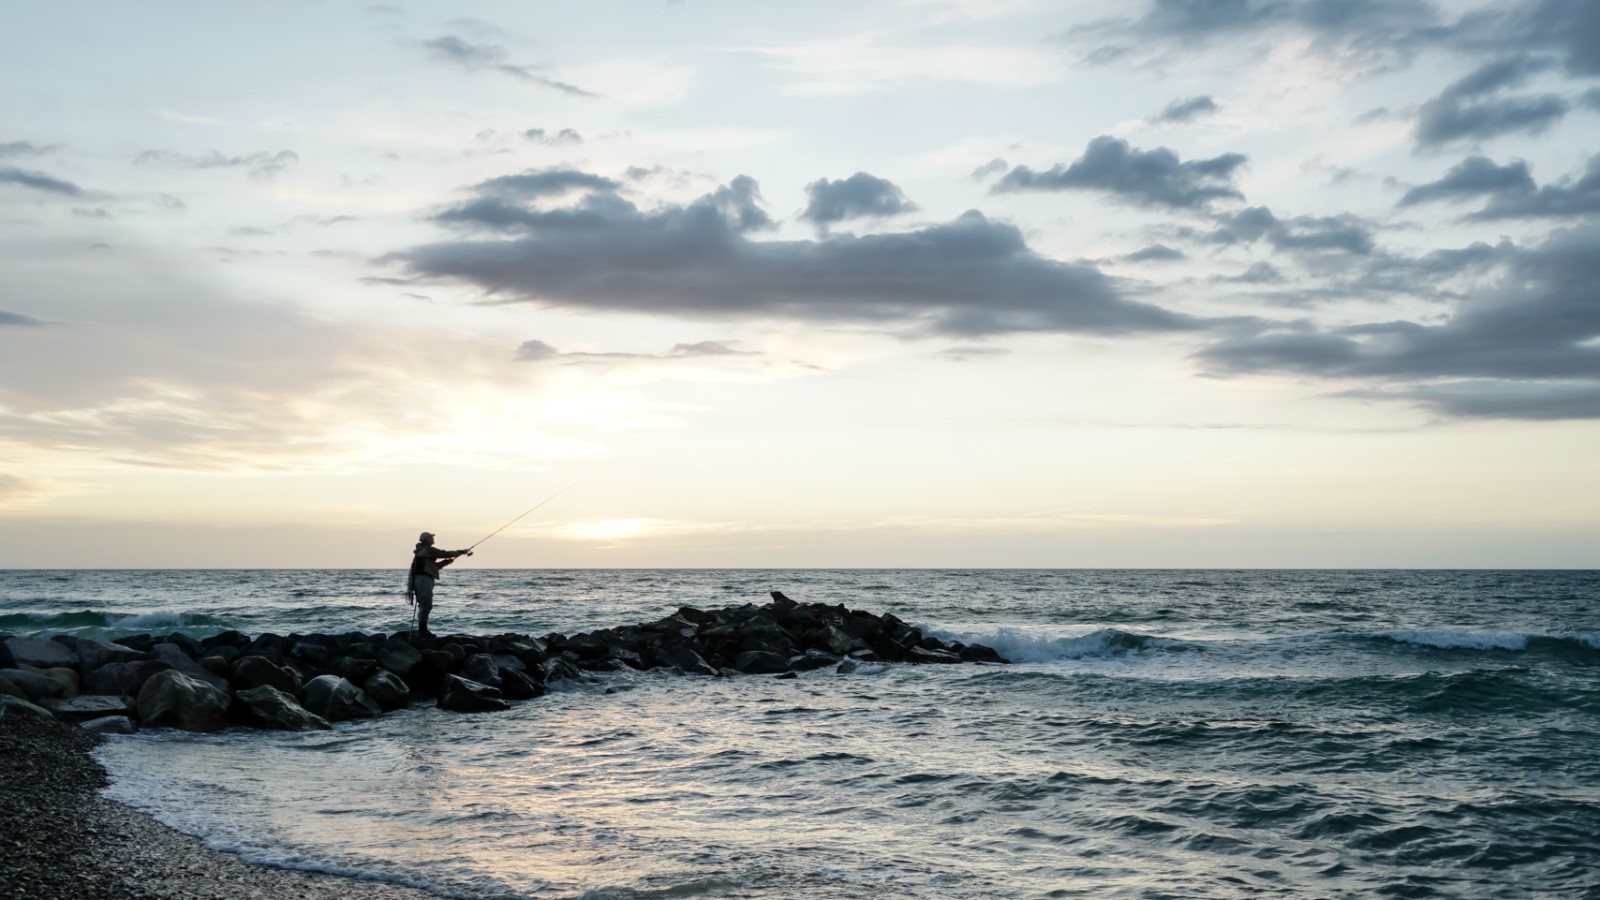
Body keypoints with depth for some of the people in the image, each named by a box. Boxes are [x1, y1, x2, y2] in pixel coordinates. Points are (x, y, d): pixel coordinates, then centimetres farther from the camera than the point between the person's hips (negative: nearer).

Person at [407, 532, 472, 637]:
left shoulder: (422, 551, 22)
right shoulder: (428, 550, -9)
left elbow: (432, 566, 26)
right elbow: (444, 554, -11)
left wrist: (445, 562, 15)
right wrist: (460, 552, -4)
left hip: (420, 580, 11)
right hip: (424, 579, -11)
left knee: (424, 605, 14)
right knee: (426, 605, -11)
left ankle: (422, 630, 16)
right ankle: (422, 630, -13)